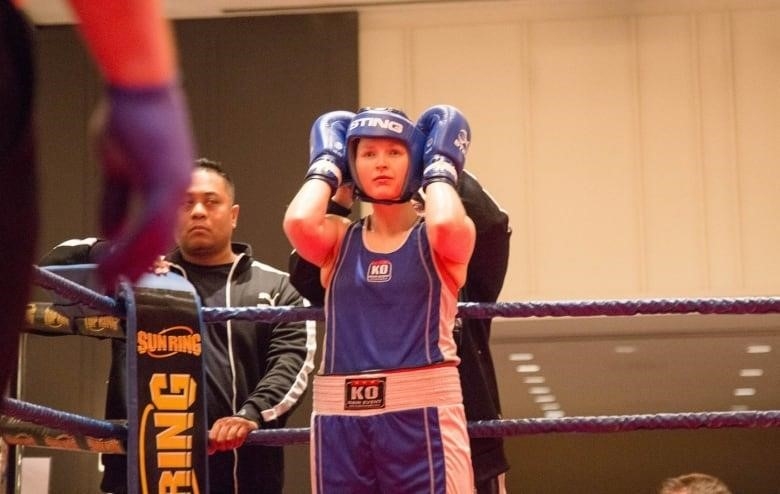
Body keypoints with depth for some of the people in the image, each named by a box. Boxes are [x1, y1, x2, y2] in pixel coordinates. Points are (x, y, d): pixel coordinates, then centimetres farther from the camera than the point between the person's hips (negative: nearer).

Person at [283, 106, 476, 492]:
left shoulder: (436, 242, 5)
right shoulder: (338, 240, 11)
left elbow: (446, 223, -19)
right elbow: (298, 221, -11)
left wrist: (440, 170, 1)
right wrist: (327, 166, 7)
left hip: (422, 413, -3)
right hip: (341, 418, 3)